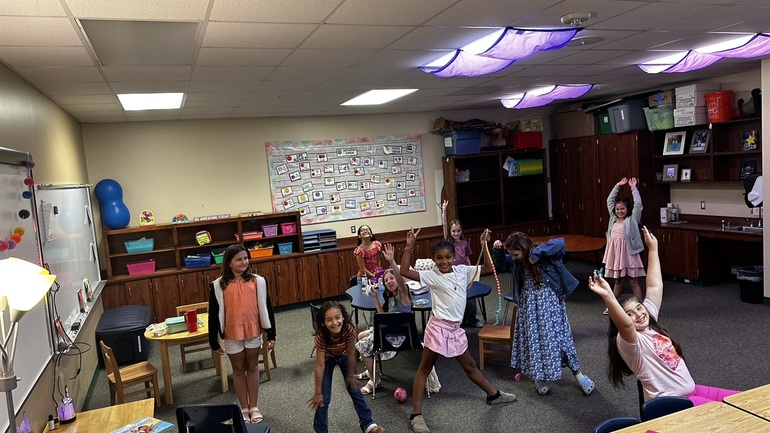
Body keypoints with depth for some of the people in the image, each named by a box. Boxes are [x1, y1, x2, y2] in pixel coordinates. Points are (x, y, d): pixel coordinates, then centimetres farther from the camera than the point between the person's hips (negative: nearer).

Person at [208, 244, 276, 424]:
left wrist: (271, 334, -1)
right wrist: (214, 341, -2)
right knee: (238, 369, 14)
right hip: (232, 335, -1)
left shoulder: (257, 281, -7)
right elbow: (214, 314, -4)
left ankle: (254, 407, 28)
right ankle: (244, 408, 29)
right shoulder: (218, 286, -10)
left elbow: (266, 308, -1)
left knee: (252, 367, 14)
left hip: (254, 332, 1)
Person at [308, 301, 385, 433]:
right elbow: (320, 365, -31)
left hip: (344, 356, 2)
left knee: (354, 389, 10)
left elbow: (351, 354, -21)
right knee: (324, 397, -3)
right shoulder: (321, 336, -39)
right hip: (327, 359, -1)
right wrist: (318, 392, -24)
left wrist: (351, 375, -8)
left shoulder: (349, 329, -37)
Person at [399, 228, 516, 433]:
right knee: (425, 368, 5)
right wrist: (409, 247, -26)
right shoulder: (431, 276, -12)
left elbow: (488, 267, 12)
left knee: (469, 365, 25)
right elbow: (404, 271, -22)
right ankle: (416, 414, 11)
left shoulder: (463, 271, 4)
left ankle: (493, 395, 44)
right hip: (438, 327, -5)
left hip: (456, 328, 6)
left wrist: (484, 245, 1)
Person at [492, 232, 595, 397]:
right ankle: (538, 376, 25)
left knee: (556, 335, 2)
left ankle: (578, 374, 21)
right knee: (532, 338, 8)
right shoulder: (516, 261, 0)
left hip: (549, 301, -5)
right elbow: (502, 264, 14)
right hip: (529, 303, 5)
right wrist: (498, 250, -5)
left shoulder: (545, 254, -18)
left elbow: (560, 243, -34)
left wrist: (537, 253, -36)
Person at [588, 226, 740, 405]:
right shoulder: (628, 341, -17)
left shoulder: (650, 322, 5)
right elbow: (626, 324, -41)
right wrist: (608, 296, -58)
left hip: (690, 390, 9)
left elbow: (655, 287, 7)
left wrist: (653, 248, 9)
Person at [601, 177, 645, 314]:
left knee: (633, 281, -1)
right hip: (615, 252, 6)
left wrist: (633, 188, -12)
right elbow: (609, 200, 13)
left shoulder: (632, 219, -5)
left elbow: (638, 204, -17)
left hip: (627, 253, -5)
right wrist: (618, 186, 9)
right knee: (618, 280, 16)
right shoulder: (614, 218, 9)